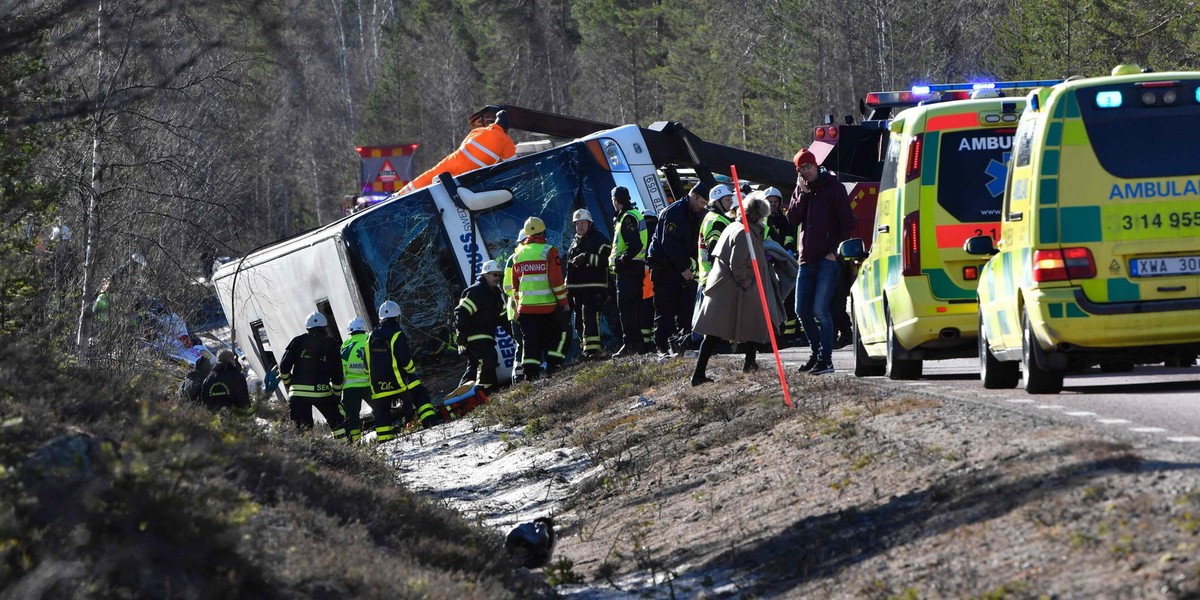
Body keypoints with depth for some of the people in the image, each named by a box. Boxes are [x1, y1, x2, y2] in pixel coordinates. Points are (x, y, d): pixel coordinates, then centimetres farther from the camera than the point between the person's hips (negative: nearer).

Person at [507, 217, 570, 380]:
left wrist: (518, 304, 23)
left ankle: (530, 373, -2)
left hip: (525, 307, 4)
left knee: (530, 341, 5)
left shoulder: (518, 253, 9)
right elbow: (556, 280, -11)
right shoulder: (548, 251, -7)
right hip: (547, 305, -4)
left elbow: (514, 285, 15)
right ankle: (553, 366, 1)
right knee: (558, 335, 11)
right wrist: (564, 302, -4)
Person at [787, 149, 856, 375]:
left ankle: (826, 360, -9)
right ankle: (817, 352, 22)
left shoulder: (833, 187, -2)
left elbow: (848, 222, -4)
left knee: (820, 309, -12)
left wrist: (835, 250, -11)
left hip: (827, 259, -7)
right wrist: (803, 193, -5)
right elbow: (792, 218, 4)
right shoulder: (800, 190, 15)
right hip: (807, 259, 7)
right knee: (802, 310, 7)